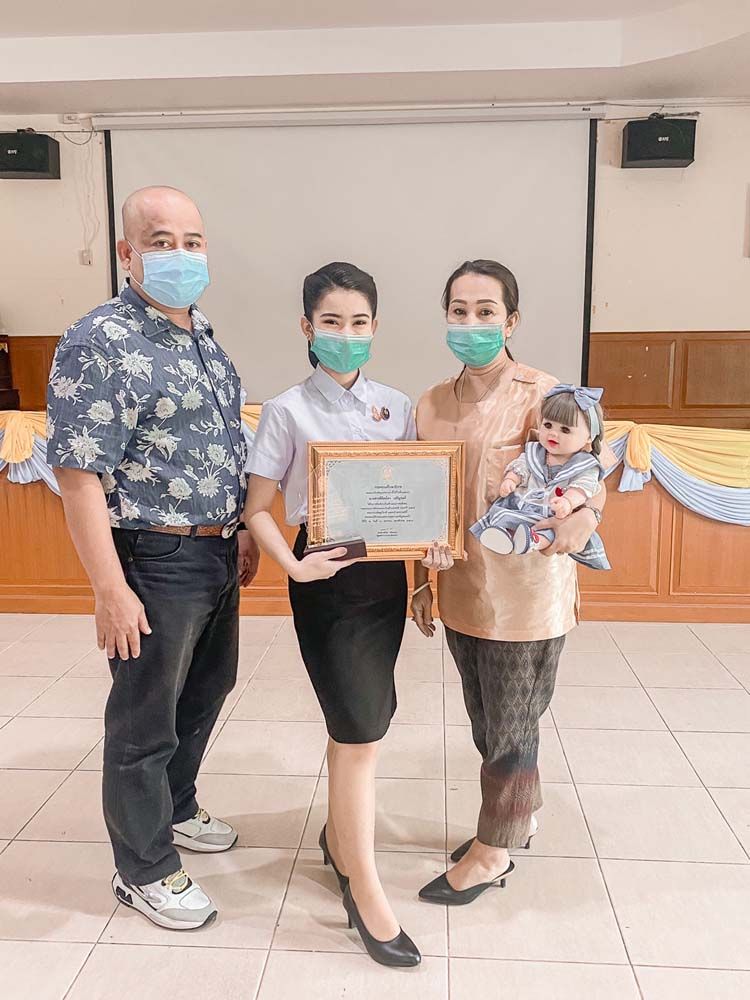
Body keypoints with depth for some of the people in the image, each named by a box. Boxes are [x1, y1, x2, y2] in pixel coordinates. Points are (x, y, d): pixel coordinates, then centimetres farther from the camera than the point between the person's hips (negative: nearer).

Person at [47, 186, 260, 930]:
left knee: (203, 696, 23)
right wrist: (111, 590, -22)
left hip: (216, 556, 9)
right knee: (145, 722, 9)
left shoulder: (201, 334, 9)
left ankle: (175, 811, 47)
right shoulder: (99, 344, -17)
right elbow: (78, 476, -20)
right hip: (155, 563, -8)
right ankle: (145, 869, 29)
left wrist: (241, 532, 17)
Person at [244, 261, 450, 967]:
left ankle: (338, 835, 41)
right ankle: (366, 894, 15)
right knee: (360, 732, -2)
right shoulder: (288, 411, -6)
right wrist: (294, 565, -19)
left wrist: (431, 542, -9)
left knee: (355, 722, 16)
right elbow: (258, 509, -4)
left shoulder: (396, 406, 5)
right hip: (327, 578, -4)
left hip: (386, 572, 5)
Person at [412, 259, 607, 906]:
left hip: (525, 597, -6)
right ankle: (521, 817, 45)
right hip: (460, 592, 6)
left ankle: (493, 851, 31)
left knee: (509, 730, 10)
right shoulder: (432, 404, 6)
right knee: (488, 725, 21)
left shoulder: (544, 395, -12)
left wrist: (583, 515, -37)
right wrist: (421, 582, 11)